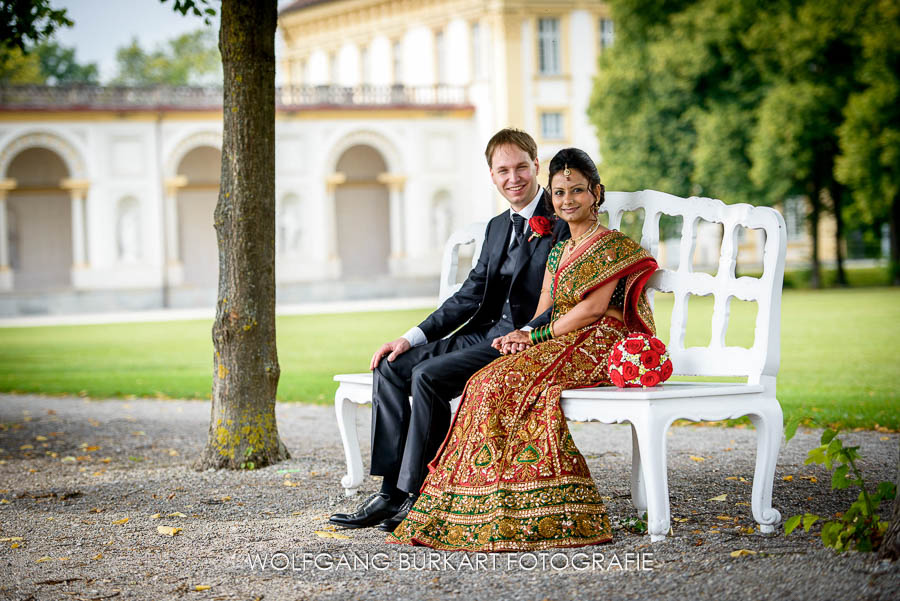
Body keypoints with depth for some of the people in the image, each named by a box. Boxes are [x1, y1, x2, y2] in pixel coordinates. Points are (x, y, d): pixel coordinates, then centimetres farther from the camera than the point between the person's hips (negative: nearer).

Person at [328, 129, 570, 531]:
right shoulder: (498, 226, 19)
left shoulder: (561, 223, -8)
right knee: (391, 368, -7)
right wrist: (413, 338, 6)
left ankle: (418, 495, -16)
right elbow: (470, 295, 16)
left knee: (428, 376, -26)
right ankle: (391, 491, -11)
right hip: (483, 333, 9)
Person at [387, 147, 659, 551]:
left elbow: (594, 309, -12)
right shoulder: (557, 253, 23)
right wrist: (523, 337, -7)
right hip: (561, 350, 8)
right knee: (489, 381, -19)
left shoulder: (612, 246, -2)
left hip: (599, 348, -8)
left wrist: (536, 336, -12)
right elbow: (544, 312, 15)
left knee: (507, 381, -28)